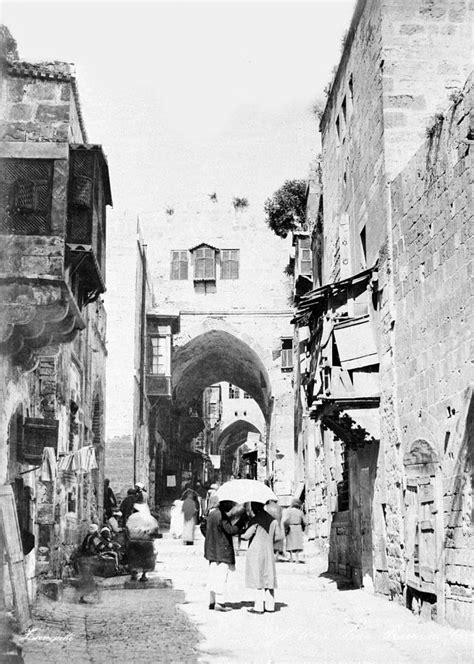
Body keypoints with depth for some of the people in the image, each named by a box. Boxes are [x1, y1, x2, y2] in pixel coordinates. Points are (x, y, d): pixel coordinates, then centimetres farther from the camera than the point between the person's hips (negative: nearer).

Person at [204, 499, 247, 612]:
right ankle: (219, 602, -4)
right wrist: (243, 519, -16)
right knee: (221, 576, -4)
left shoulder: (212, 514, 12)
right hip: (222, 551, -9)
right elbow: (231, 530, -21)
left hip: (211, 550, 9)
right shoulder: (222, 516, -17)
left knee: (213, 577, 12)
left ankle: (212, 602, 16)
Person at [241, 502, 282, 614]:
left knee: (258, 578, -1)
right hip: (268, 551, 6)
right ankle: (270, 605, 13)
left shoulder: (255, 520, -13)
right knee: (268, 578, 11)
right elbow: (279, 535, 10)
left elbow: (247, 535, -16)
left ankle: (259, 607, 0)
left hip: (256, 552, -6)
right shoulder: (272, 520, 6)